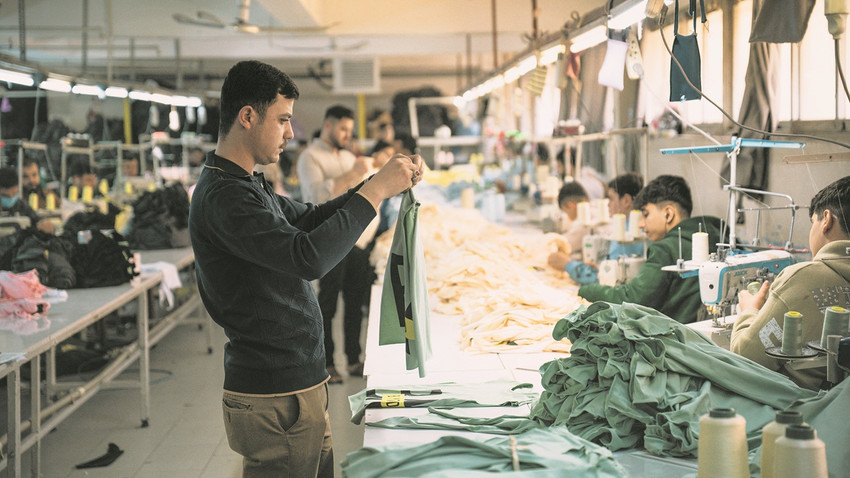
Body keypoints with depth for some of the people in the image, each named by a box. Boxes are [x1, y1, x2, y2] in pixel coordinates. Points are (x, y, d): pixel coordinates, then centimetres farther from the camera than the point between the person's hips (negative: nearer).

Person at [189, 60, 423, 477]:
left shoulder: (245, 186, 13)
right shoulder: (222, 196, -21)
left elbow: (311, 219, 22)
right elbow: (309, 257, -31)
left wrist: (381, 180, 8)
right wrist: (376, 190, -23)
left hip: (297, 386, 10)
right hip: (276, 400, -10)